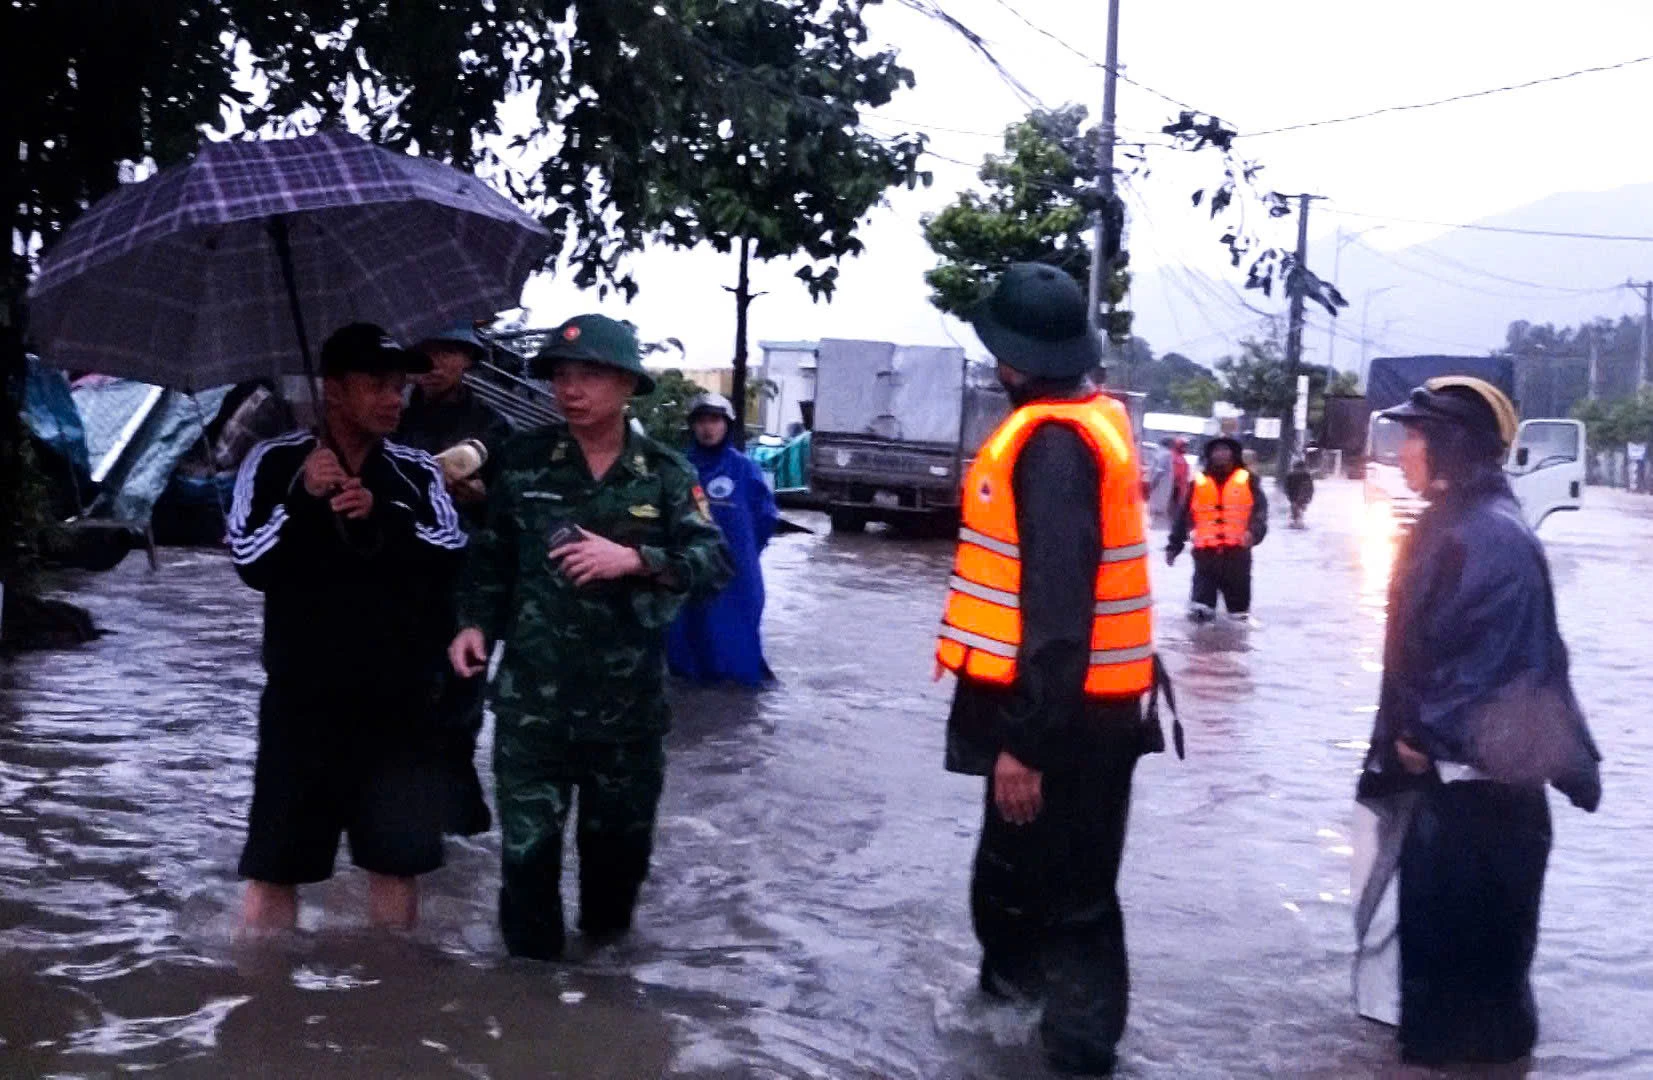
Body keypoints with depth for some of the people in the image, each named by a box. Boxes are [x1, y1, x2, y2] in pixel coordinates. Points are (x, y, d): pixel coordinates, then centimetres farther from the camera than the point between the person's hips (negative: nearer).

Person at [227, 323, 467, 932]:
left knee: (397, 859, 9)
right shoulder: (275, 464, -1)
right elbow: (251, 563, -9)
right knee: (276, 862, 3)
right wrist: (303, 499, -22)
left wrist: (381, 517, -20)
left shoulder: (418, 473, 4)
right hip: (303, 699, -2)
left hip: (398, 702, 2)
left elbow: (454, 561, -7)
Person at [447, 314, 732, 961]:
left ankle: (606, 954, 38)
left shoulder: (665, 474, -2)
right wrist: (475, 623, -2)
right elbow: (491, 555, 10)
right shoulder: (523, 462, 0)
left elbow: (716, 564, -9)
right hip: (532, 694, 0)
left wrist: (635, 559, -21)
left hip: (629, 699, 1)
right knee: (526, 839, 2)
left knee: (620, 837, 15)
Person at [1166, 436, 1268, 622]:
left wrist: (1254, 531, -29)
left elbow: (1259, 509, -9)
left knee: (1238, 594, 12)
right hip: (1205, 552, 1)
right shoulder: (1199, 482, 8)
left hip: (1237, 551, -1)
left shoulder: (1247, 480, 3)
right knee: (1202, 593, -2)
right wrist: (1174, 546, 8)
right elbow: (1183, 516, 10)